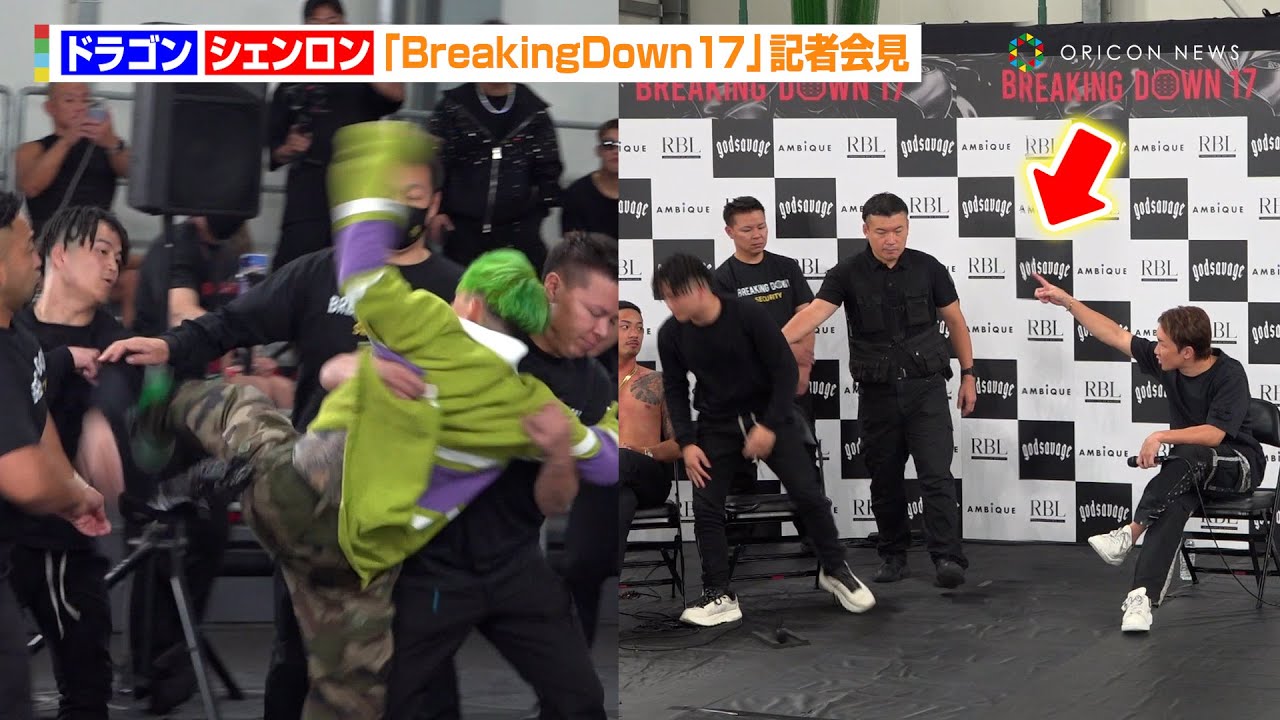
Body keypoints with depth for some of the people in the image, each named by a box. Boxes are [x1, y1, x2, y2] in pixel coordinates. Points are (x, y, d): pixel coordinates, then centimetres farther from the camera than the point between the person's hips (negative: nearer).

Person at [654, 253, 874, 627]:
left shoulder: (749, 314, -22)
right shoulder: (671, 334, -11)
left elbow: (785, 369, -17)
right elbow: (675, 389, 1)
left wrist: (769, 425, -21)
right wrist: (686, 442, -8)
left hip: (769, 416, -3)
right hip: (717, 425, 3)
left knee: (808, 495, -5)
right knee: (705, 508, -6)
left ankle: (835, 570, 17)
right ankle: (719, 595, 5)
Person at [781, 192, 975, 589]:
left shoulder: (928, 268, -2)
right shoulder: (847, 273, -6)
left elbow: (955, 321, 9)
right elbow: (814, 313, -20)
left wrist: (968, 374, 8)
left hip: (925, 387, -1)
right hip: (877, 391, 1)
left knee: (936, 474, -8)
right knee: (885, 479, 10)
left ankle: (948, 557, -8)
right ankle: (894, 555, 23)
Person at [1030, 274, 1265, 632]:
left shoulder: (1229, 374, -20)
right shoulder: (1164, 362, -4)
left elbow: (1214, 434, -28)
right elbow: (1114, 334, 3)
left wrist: (1161, 437, -34)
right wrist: (1067, 301, 1)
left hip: (1238, 465, -4)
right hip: (1191, 470, 4)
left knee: (1191, 457, -38)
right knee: (1174, 500, -31)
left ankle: (1129, 534, -34)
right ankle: (1144, 597, -47)